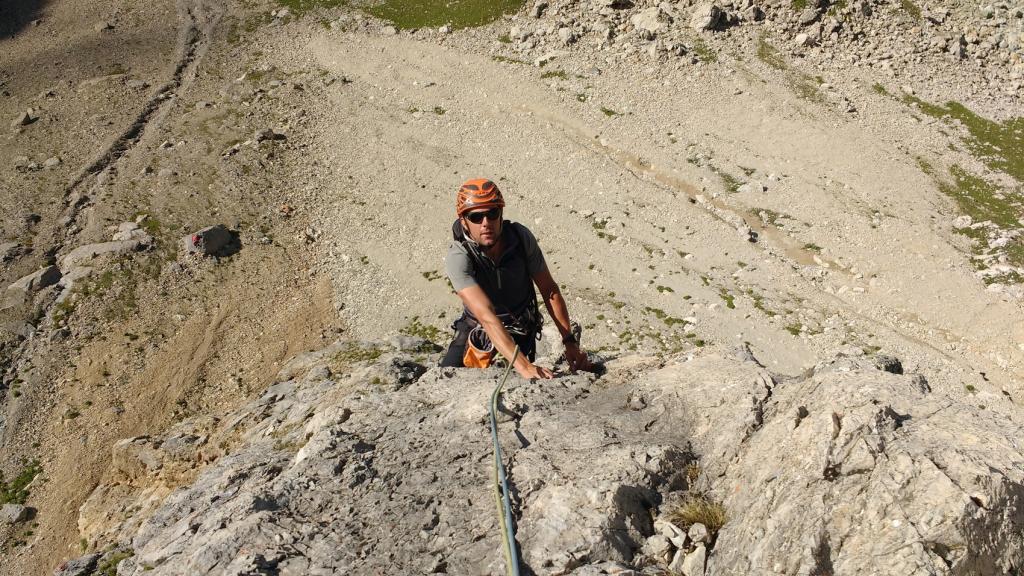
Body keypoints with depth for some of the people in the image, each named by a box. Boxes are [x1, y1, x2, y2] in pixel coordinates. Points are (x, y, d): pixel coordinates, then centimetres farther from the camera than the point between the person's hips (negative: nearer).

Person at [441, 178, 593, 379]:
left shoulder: (521, 236, -23)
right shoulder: (458, 258, -33)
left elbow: (549, 290, -14)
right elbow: (487, 316, -43)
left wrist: (570, 342, -23)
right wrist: (523, 366, -53)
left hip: (521, 327, 2)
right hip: (478, 327, -1)